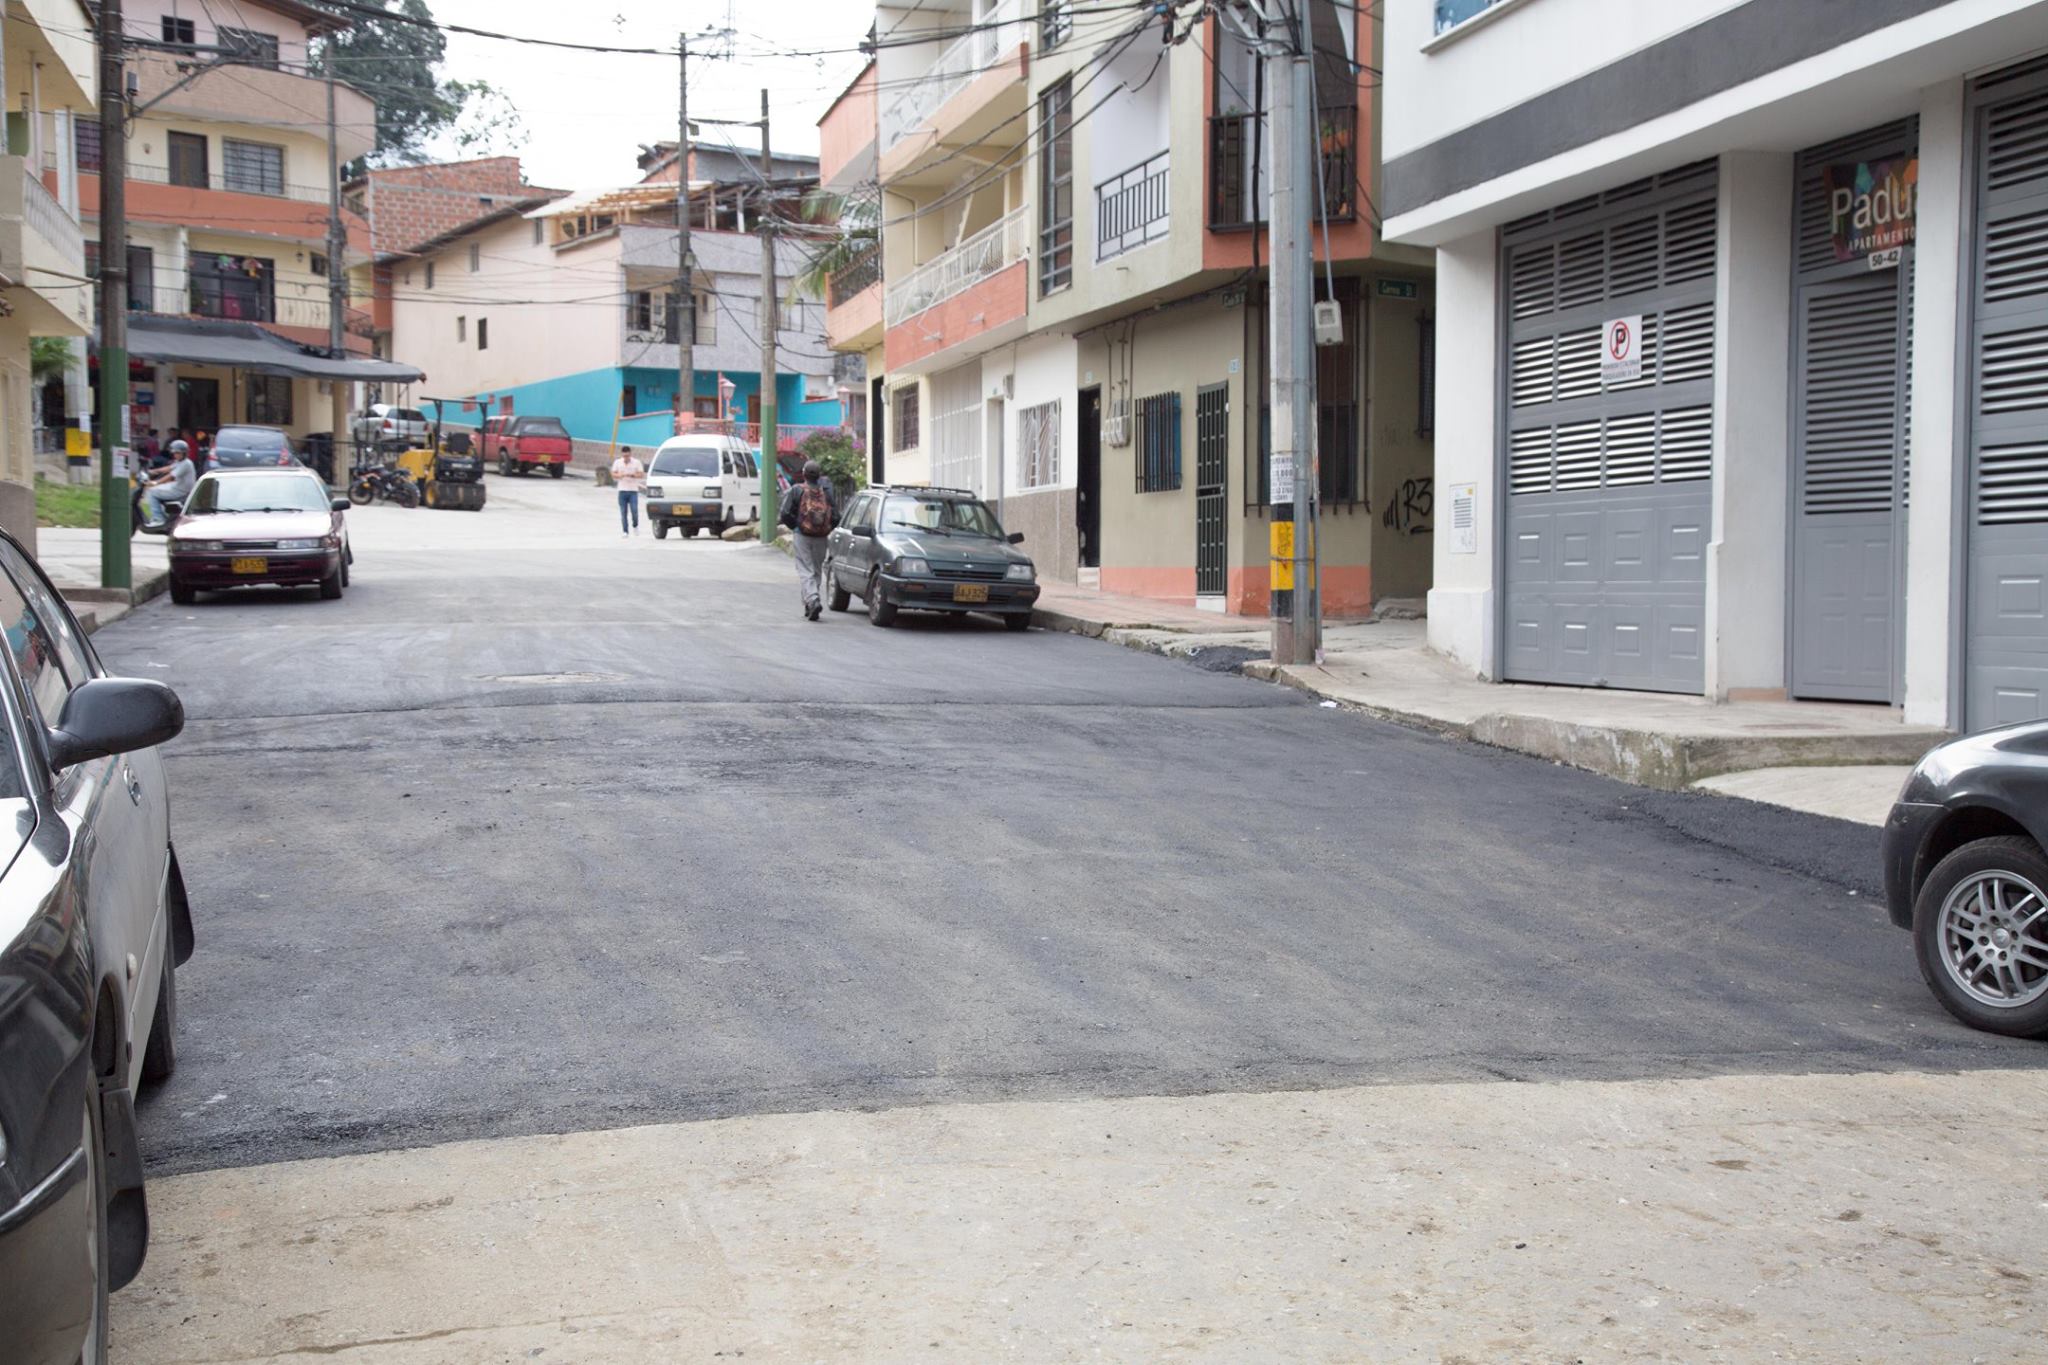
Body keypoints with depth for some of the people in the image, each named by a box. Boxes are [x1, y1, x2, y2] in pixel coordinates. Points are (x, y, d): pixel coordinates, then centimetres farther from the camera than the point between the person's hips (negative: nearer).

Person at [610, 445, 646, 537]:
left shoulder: (636, 463, 2)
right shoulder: (617, 462, 8)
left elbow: (641, 475, -3)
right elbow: (613, 474, 8)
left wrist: (631, 475, -19)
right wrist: (620, 475, -13)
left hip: (633, 491, -2)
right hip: (622, 490, 2)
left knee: (634, 510, -12)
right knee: (623, 512, -2)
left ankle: (635, 526, 14)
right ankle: (625, 531, 2)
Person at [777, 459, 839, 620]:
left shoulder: (797, 490, -5)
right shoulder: (826, 492, 2)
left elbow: (786, 514, -8)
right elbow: (835, 517, 0)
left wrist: (795, 527, 10)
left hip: (802, 536, -3)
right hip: (821, 539, 3)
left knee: (805, 571, -3)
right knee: (816, 570, 14)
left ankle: (813, 600, -24)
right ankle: (809, 607, 16)